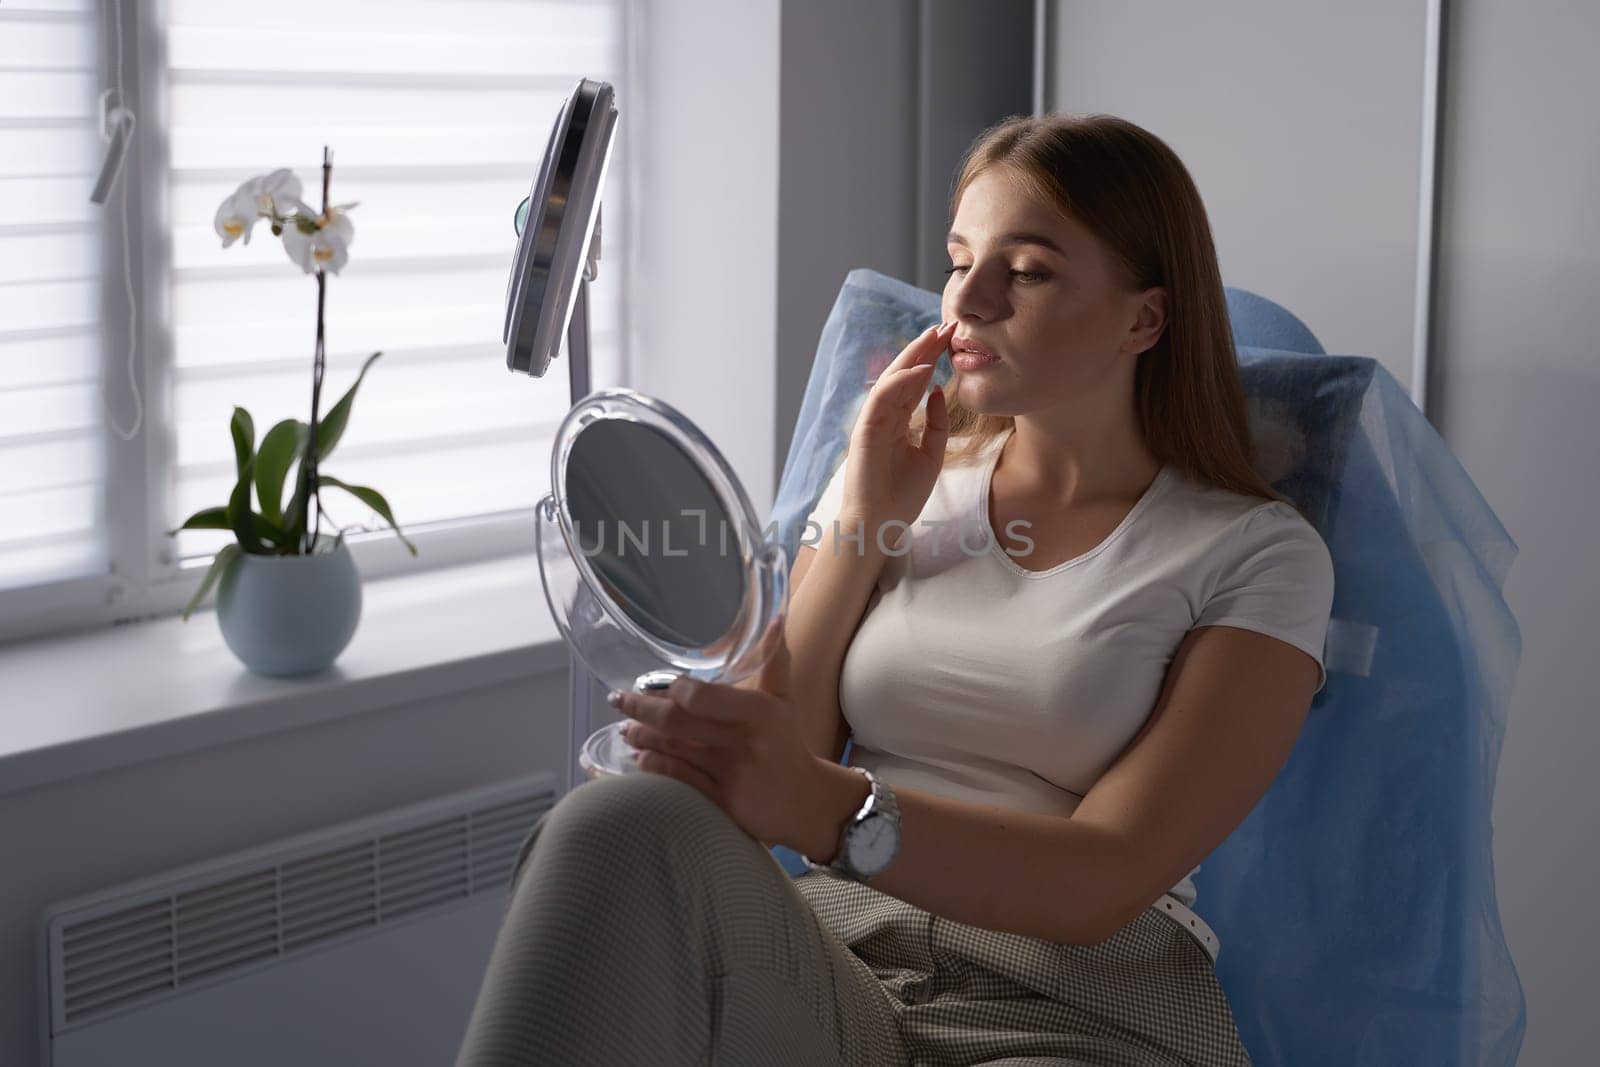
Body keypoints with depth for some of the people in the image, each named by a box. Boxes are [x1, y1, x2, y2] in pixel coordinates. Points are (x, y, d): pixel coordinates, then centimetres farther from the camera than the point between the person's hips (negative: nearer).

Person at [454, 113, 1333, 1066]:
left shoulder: (1259, 553, 4)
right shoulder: (902, 484, 17)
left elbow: (1108, 880, -10)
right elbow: (766, 759, 9)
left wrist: (826, 809, -26)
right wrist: (865, 524, 1)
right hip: (823, 978, 3)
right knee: (626, 831, -32)